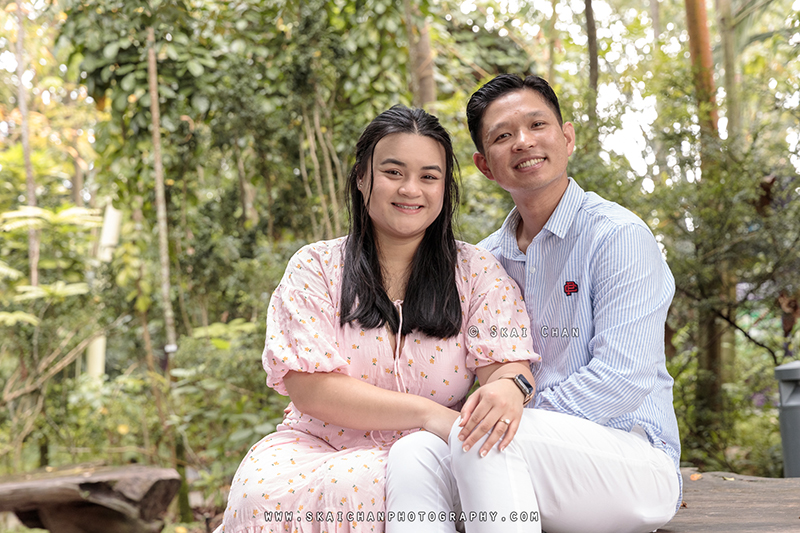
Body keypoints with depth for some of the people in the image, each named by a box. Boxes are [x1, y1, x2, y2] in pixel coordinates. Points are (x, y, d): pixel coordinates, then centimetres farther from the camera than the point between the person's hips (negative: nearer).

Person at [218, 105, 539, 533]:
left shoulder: (477, 273, 6)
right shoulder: (314, 269, 3)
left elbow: (510, 367, -5)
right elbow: (310, 388, -9)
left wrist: (506, 390, -33)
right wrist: (427, 412, -21)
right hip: (316, 445, 1)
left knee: (353, 487, -33)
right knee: (266, 491, -31)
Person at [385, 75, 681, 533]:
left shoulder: (620, 236, -6)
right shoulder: (486, 259, 13)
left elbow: (623, 378, -14)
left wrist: (520, 415, -20)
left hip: (631, 461, -4)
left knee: (485, 439, -33)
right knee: (413, 454, -25)